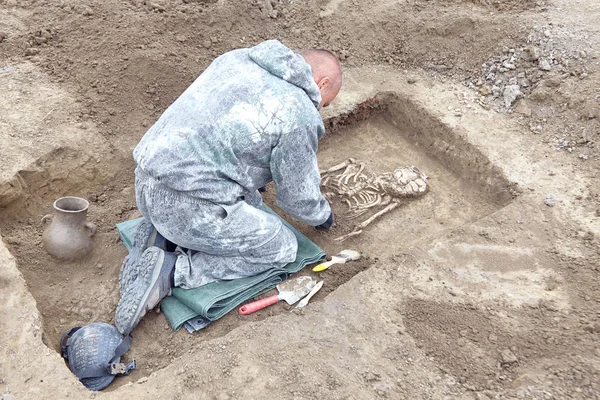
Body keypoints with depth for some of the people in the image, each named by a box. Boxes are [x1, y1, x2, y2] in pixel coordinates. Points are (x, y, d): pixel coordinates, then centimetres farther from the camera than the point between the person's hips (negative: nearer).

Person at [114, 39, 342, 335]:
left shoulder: (237, 57, 13)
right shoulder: (299, 115, -9)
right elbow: (299, 196, 0)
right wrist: (322, 216, 24)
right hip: (189, 208, -8)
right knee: (282, 249, 8)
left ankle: (155, 235, 11)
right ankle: (172, 271, -6)